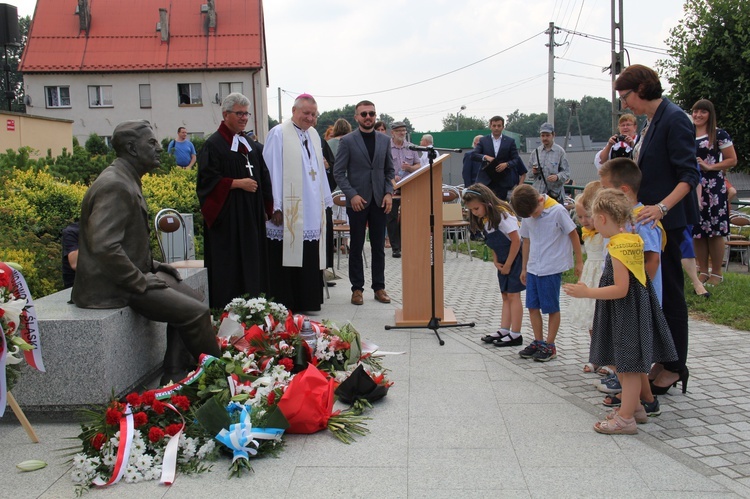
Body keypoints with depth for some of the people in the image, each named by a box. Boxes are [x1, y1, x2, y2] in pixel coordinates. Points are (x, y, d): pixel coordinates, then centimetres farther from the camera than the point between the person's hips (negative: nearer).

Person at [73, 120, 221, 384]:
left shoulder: (127, 179, 13)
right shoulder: (114, 186, -20)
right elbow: (105, 247, -28)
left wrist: (152, 265, 12)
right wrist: (140, 282, -20)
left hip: (137, 273, 11)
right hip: (113, 288, -11)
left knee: (195, 300, 8)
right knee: (196, 312, -15)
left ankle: (174, 375, 10)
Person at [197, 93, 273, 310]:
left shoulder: (251, 145, 16)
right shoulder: (214, 144, -5)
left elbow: (263, 178, 20)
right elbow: (208, 179, -13)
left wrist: (266, 209, 12)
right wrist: (238, 183, -17)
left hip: (251, 216, 7)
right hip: (227, 216, -7)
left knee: (253, 263, 7)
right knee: (230, 267, -6)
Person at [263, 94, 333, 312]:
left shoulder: (314, 135, 17)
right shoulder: (278, 134, -5)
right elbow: (272, 171, -10)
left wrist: (325, 201, 18)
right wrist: (275, 208, -14)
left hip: (312, 212, 7)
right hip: (288, 212, -7)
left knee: (310, 259, 7)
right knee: (286, 261, -3)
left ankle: (307, 303, 15)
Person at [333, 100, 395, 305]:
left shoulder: (384, 140, 9)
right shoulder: (347, 141, -2)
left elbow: (390, 170, 13)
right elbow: (338, 172, -4)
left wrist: (389, 193, -1)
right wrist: (352, 195, -13)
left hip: (379, 201, 3)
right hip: (357, 201, -3)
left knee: (379, 247, 7)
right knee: (356, 247, 4)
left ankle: (379, 287, 15)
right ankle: (357, 288, 12)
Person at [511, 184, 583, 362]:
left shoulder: (557, 211, -14)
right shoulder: (527, 216, 2)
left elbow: (573, 234, -6)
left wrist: (579, 262, -1)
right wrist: (524, 268, 18)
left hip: (552, 268, -5)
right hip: (533, 268, 5)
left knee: (552, 308, 4)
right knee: (532, 306, 8)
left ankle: (550, 346, 15)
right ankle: (538, 342, 21)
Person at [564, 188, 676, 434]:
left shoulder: (618, 247, -22)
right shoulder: (633, 239, 6)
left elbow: (621, 289, -25)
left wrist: (587, 292, -22)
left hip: (626, 312, -10)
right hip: (637, 308, 10)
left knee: (628, 365, -2)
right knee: (631, 363, 20)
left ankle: (626, 418, 7)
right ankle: (635, 407, 33)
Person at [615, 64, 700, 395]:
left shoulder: (674, 120, -14)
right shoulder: (652, 122, 13)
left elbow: (689, 175, -21)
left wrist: (661, 207, -32)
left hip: (667, 219, -9)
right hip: (649, 219, 9)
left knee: (668, 290, -1)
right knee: (655, 290, 12)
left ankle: (674, 366, 10)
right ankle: (664, 360, 22)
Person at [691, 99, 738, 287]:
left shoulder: (719, 135, -1)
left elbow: (732, 160, -4)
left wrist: (710, 166, -13)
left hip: (713, 188, -4)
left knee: (715, 231, -2)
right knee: (697, 231, 5)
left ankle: (716, 273, 7)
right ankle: (703, 271, 15)